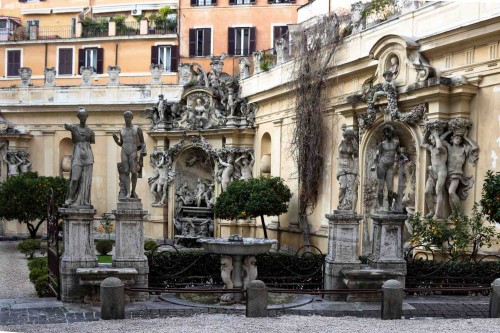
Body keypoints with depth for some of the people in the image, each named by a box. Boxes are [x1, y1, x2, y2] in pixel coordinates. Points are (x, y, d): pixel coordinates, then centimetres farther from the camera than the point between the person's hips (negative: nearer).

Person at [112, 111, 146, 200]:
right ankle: (128, 193, -9)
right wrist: (116, 140, 1)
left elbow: (142, 142, 4)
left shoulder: (137, 129, 4)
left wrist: (142, 153, -9)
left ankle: (133, 192, 8)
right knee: (126, 173, -4)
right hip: (124, 153, 3)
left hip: (133, 152, -3)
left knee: (134, 172, -8)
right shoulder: (121, 131, 15)